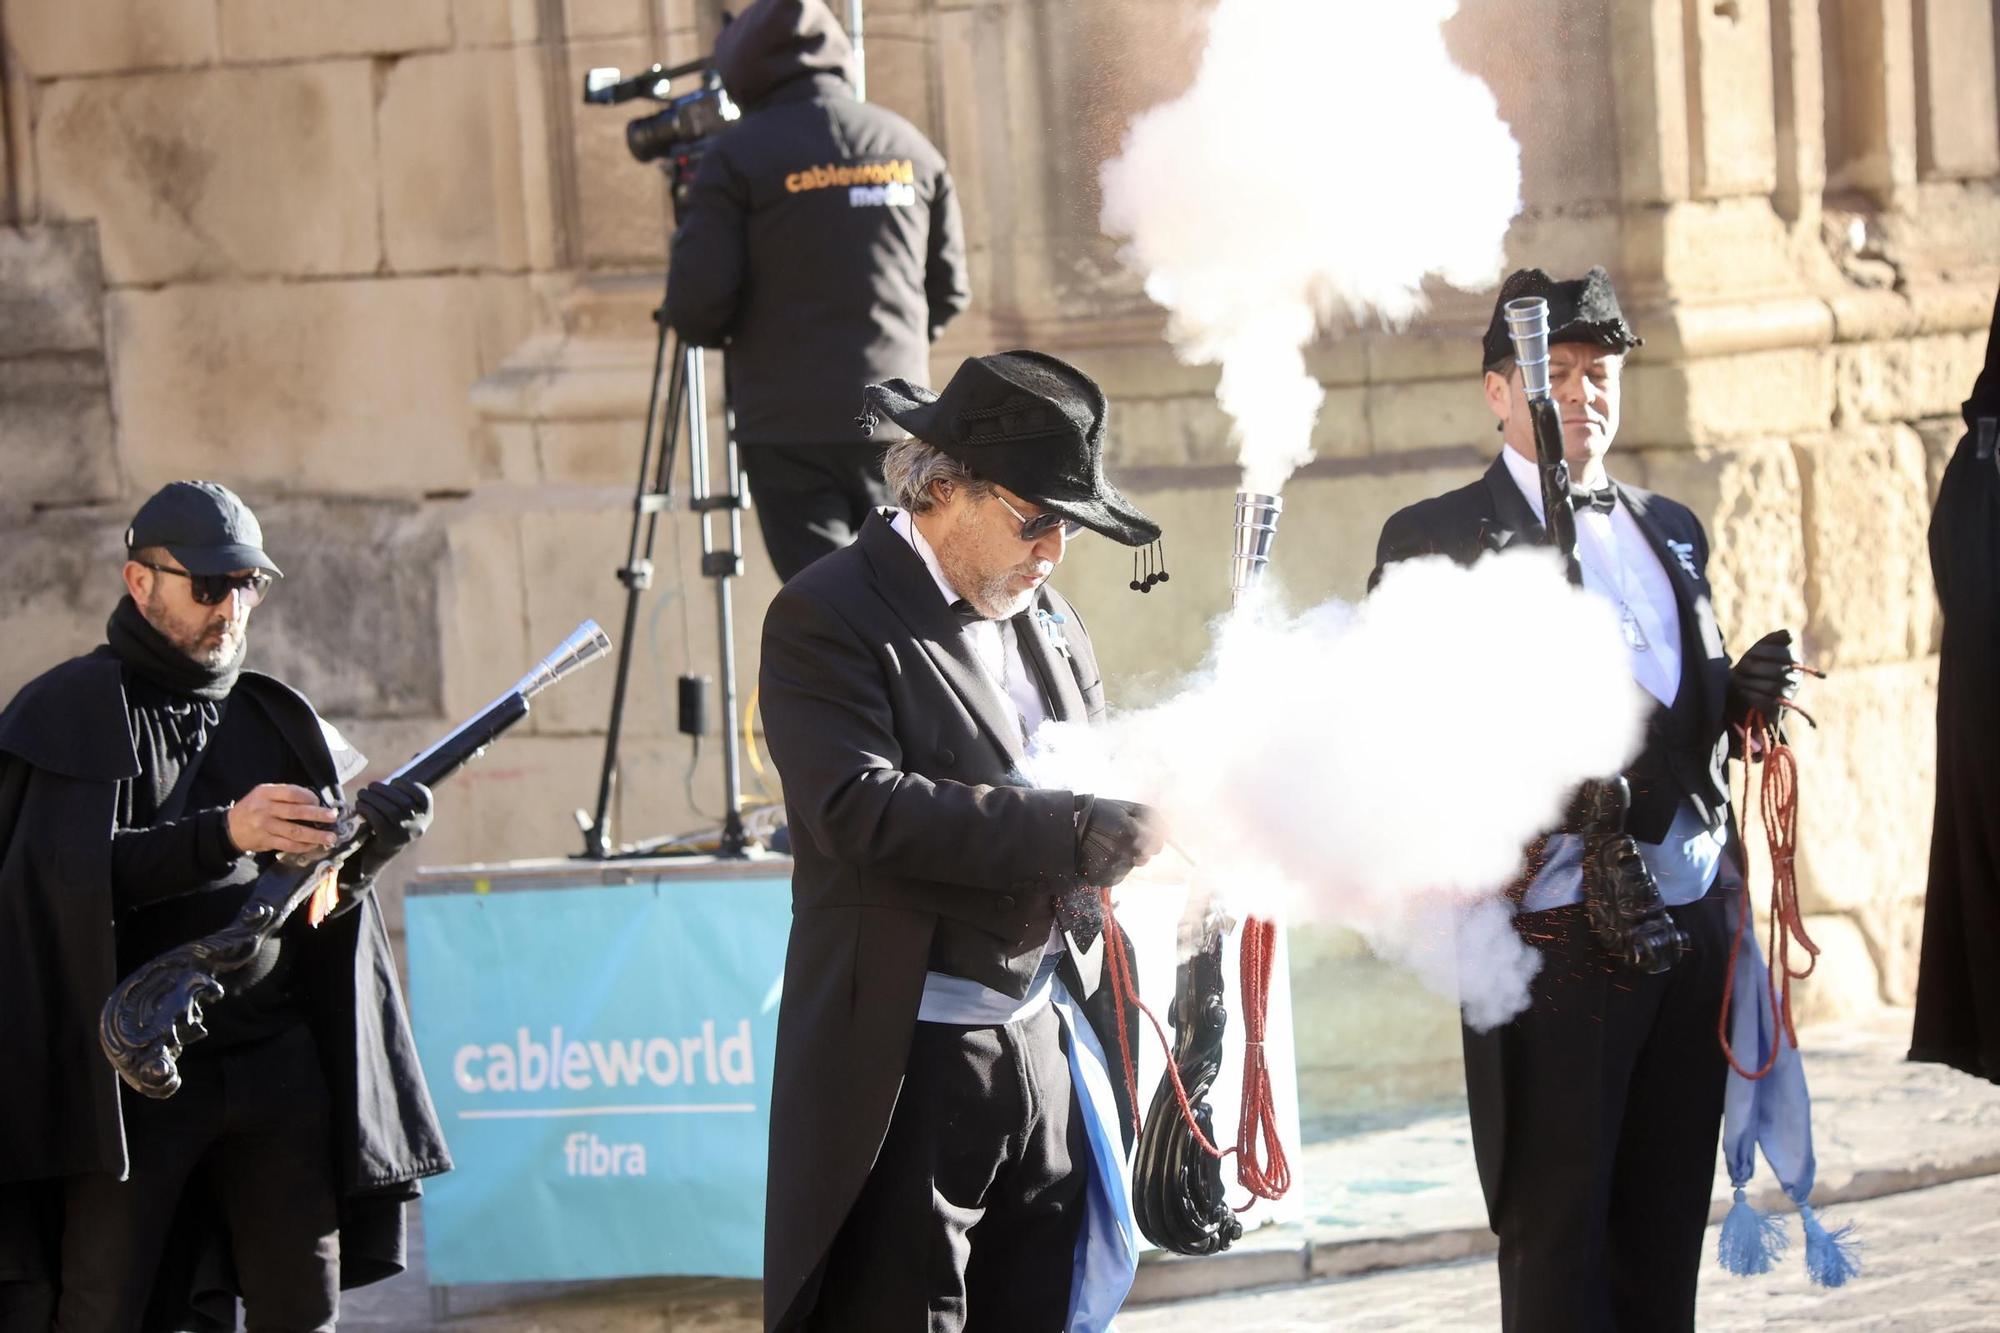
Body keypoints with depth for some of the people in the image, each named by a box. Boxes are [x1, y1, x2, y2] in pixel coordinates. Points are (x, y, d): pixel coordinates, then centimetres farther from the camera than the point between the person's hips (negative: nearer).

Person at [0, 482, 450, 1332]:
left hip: (275, 1062, 5)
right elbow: (68, 875, -13)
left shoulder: (275, 720, 16)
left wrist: (371, 842, -9)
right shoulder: (71, 714, 1)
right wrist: (224, 833, -22)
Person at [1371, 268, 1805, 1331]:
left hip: (1690, 922, 6)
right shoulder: (1434, 538, 0)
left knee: (1666, 1224, 9)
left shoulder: (1670, 530, 19)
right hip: (1554, 933, -6)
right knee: (1557, 1228, -4)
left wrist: (1745, 692, 3)